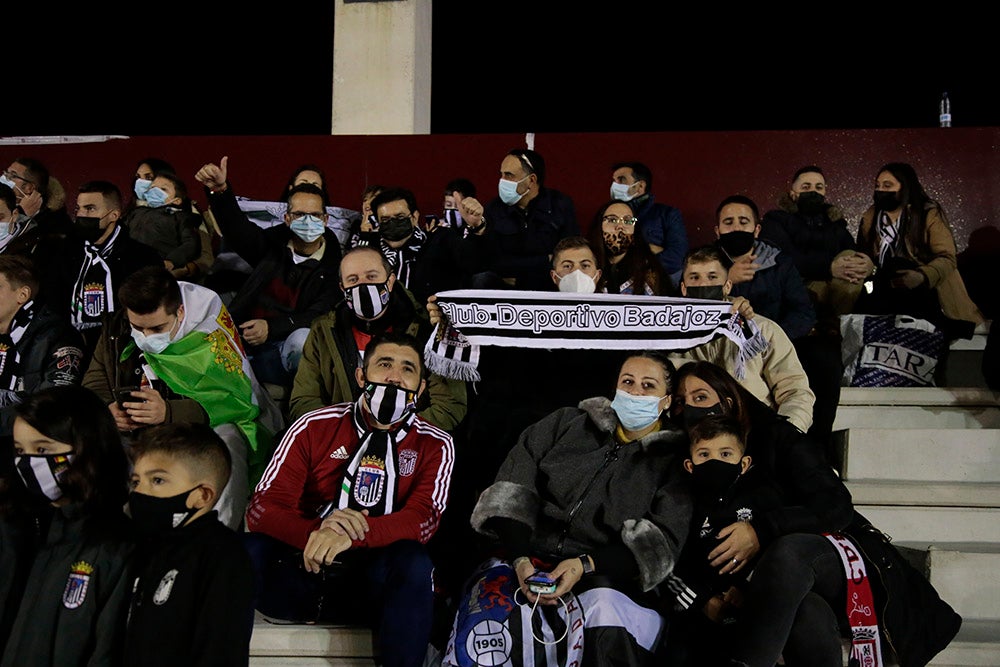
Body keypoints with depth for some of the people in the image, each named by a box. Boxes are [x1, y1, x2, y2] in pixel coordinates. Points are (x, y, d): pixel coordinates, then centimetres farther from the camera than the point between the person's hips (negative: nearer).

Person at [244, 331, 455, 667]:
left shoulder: (435, 445, 2)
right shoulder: (314, 426, 2)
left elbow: (423, 519, -13)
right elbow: (261, 508, -6)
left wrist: (352, 534, -33)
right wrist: (316, 532, -29)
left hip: (373, 582, 0)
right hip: (303, 570, 0)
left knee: (413, 562, -33)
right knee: (249, 551, -30)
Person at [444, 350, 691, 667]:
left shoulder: (674, 460, 13)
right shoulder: (565, 423, 16)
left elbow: (662, 540, 1)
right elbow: (511, 493, 6)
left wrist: (585, 565, -14)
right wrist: (521, 560, -11)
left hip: (607, 574, -2)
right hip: (527, 558, 2)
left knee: (610, 636, -38)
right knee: (483, 623, -30)